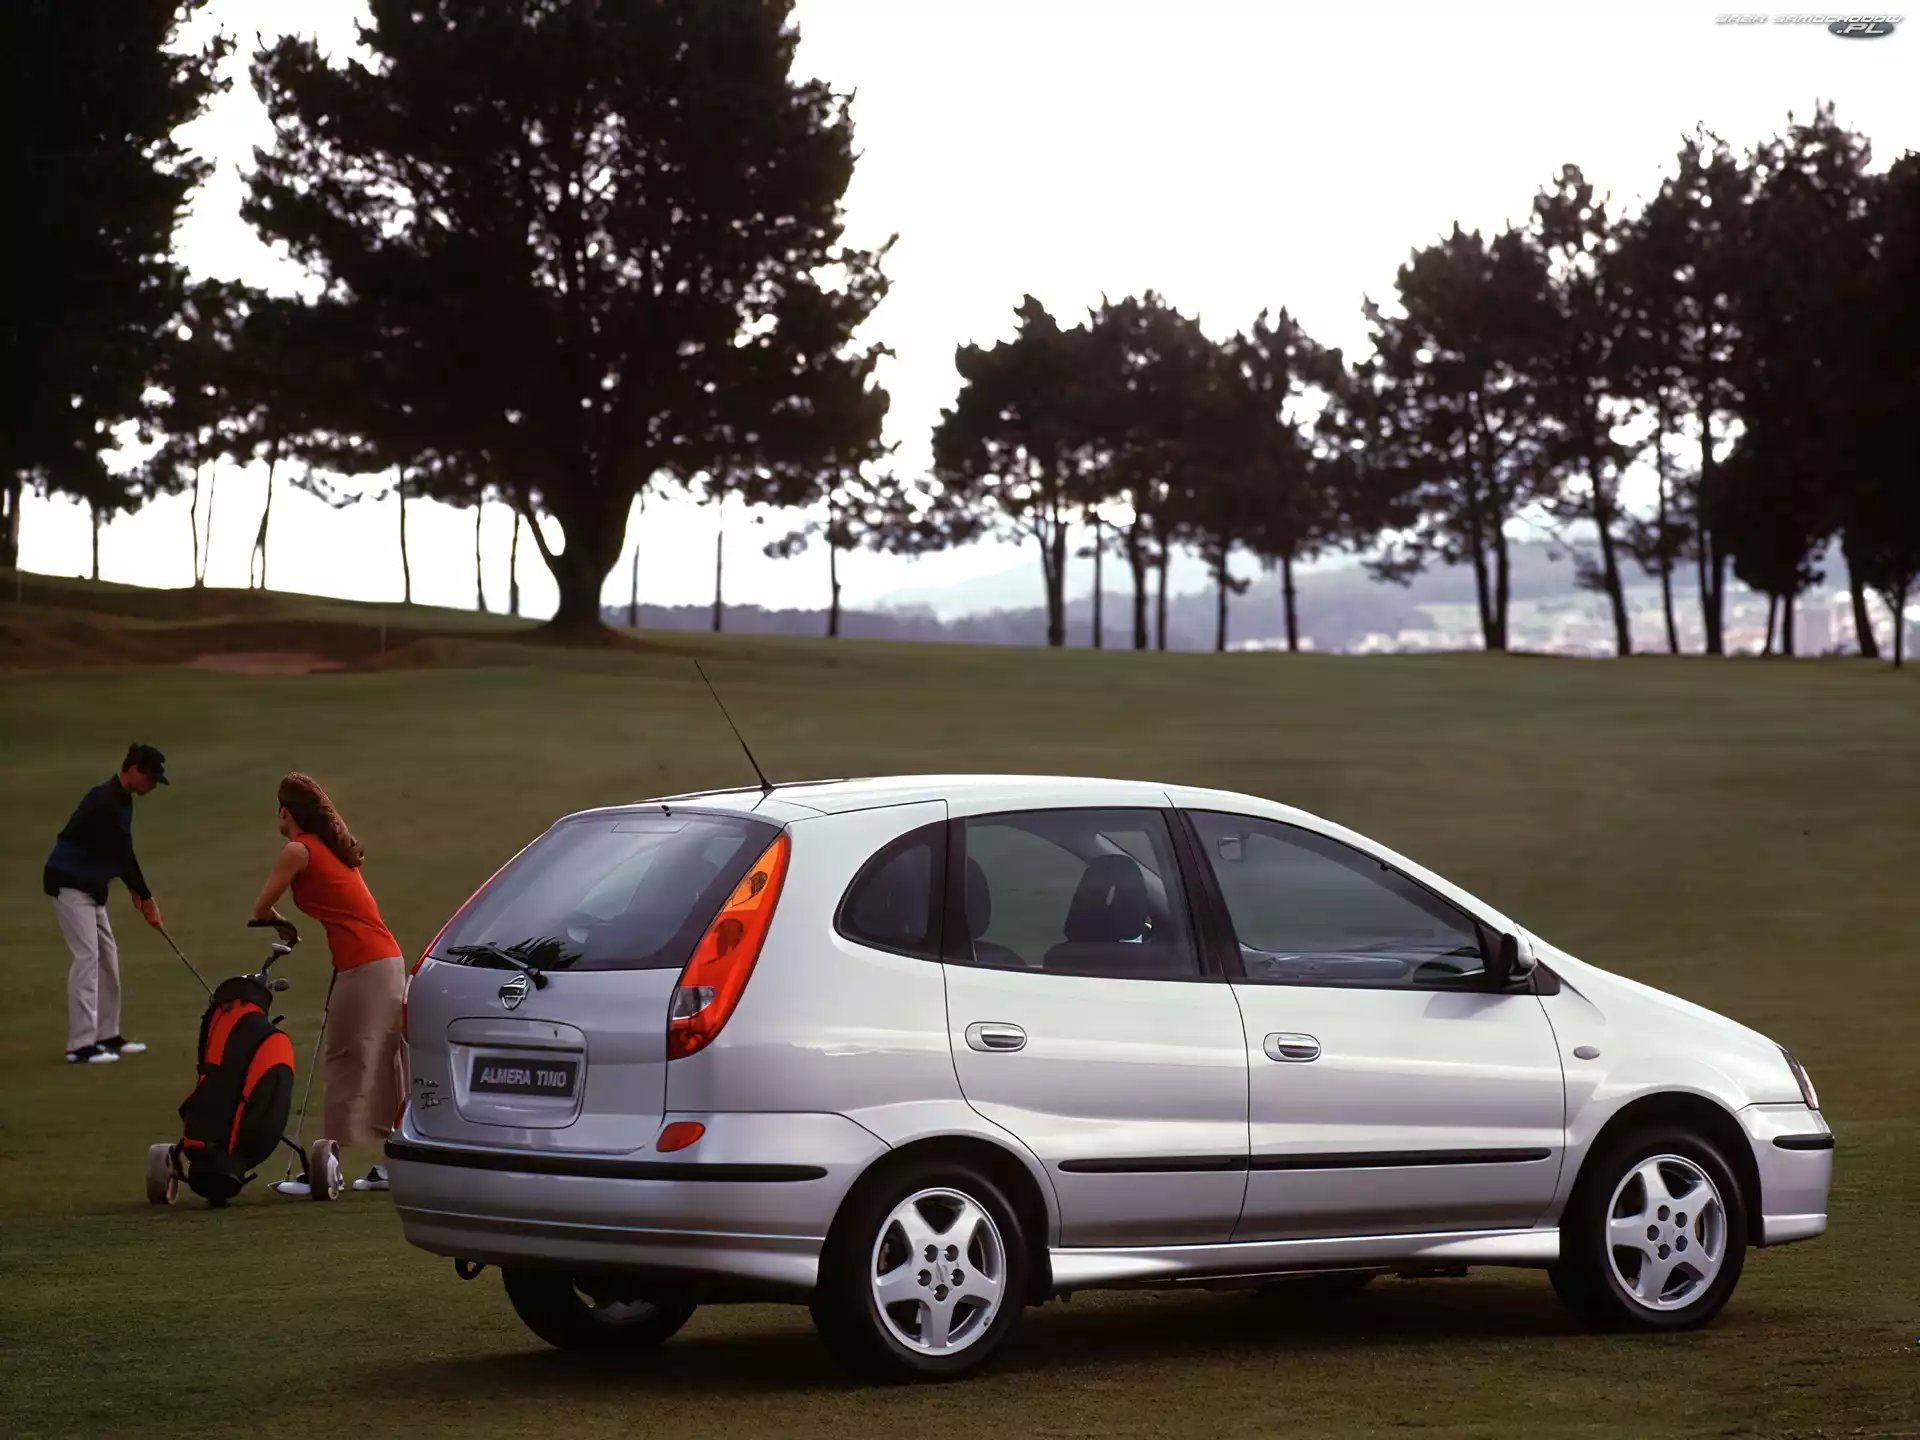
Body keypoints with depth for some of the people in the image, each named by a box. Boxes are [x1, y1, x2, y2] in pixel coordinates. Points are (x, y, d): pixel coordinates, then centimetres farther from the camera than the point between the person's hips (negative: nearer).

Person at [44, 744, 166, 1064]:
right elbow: (121, 855, -22)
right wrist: (146, 898, -16)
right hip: (69, 883, -10)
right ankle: (81, 1045, -14)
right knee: (86, 957, -13)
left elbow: (121, 853, 15)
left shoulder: (120, 800, 8)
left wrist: (137, 892, 7)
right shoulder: (105, 802, -23)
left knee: (107, 956, 12)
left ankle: (107, 1036, 18)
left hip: (90, 884, 10)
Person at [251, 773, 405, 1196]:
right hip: (389, 960, 8)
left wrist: (282, 925, 18)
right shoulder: (334, 848, 19)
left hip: (362, 966, -8)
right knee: (382, 1065, 13)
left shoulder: (298, 851, -5)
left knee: (346, 1065, -5)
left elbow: (261, 908, 0)